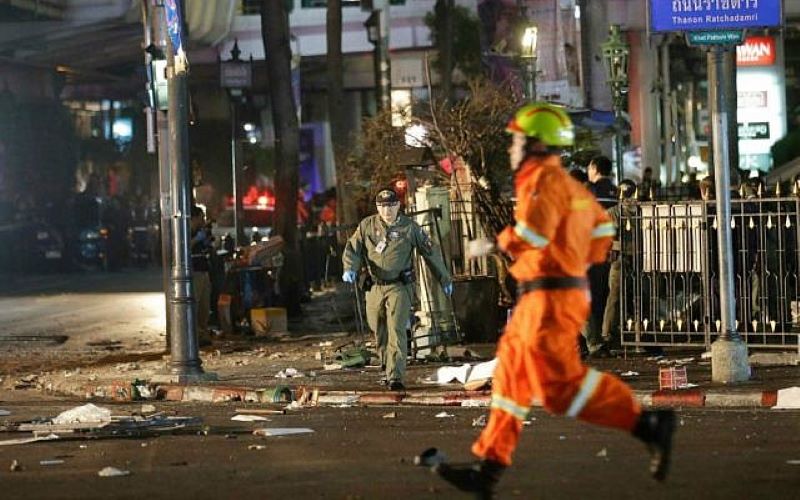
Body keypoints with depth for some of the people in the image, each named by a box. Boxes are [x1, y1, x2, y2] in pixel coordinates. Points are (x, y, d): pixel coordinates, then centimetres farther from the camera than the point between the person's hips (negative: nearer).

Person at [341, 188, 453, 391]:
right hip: (375, 287, 3)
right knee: (380, 333, 13)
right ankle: (387, 369, 32)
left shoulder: (409, 227, 0)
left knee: (396, 331, -15)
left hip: (399, 287, -3)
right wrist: (349, 268, -20)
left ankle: (395, 377, -20)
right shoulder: (367, 226, 4)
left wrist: (444, 279, 14)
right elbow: (352, 248, 3)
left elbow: (431, 252, 9)